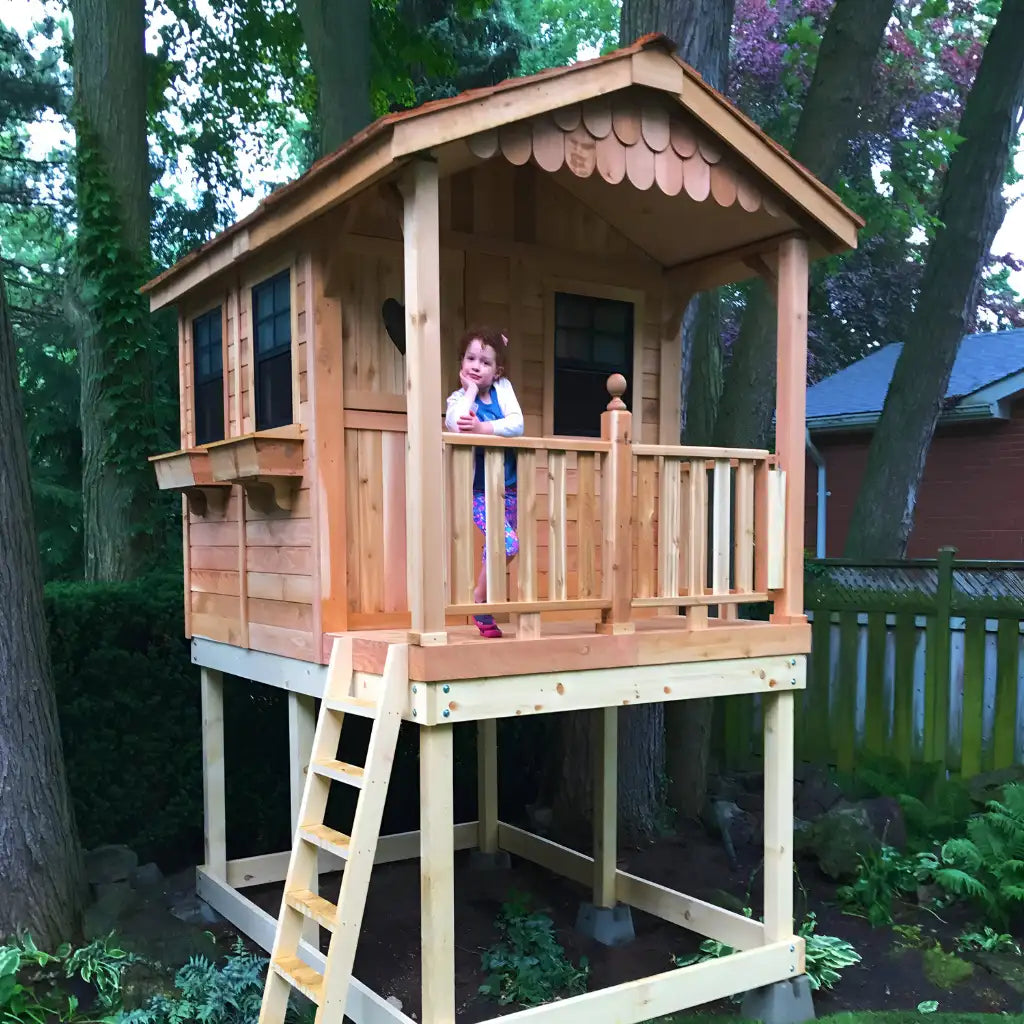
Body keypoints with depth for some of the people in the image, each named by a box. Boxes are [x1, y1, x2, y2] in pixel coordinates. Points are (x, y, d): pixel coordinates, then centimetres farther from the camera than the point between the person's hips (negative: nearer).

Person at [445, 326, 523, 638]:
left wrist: (482, 428, -24)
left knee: (497, 548, 12)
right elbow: (455, 425, -27)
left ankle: (486, 610, 29)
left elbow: (517, 424, -12)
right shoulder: (459, 398, -5)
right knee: (508, 544, -21)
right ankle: (479, 599, 0)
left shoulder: (504, 388, 4)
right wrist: (471, 389, -17)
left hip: (508, 489, 5)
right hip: (479, 491, -5)